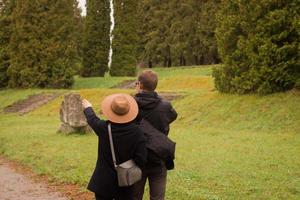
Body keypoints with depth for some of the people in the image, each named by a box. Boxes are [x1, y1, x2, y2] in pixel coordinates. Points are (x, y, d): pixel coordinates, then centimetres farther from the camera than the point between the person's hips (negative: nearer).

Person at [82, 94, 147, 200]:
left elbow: (92, 119, 7)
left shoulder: (103, 128, -17)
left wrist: (88, 108, 29)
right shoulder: (136, 132, -17)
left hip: (104, 182, -1)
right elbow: (141, 160, -16)